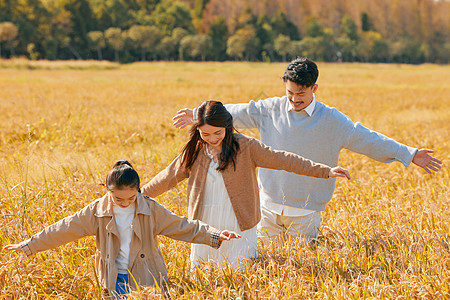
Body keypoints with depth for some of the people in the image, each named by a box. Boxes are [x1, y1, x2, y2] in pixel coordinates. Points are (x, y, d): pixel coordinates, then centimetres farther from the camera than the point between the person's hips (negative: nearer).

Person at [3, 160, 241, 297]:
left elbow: (182, 227, -4)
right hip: (115, 280, 1)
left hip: (146, 279, 0)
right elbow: (65, 229, -2)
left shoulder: (150, 210, -7)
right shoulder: (97, 211, -5)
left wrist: (215, 236, -14)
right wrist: (28, 246, -1)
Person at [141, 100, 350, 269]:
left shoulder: (245, 147, -7)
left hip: (239, 231, -3)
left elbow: (282, 160, -8)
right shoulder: (194, 152, 2)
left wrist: (325, 171, -12)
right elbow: (168, 177, 13)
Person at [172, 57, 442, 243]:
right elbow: (237, 113, 8)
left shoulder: (332, 120, -5)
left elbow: (368, 140, -6)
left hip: (305, 211, -2)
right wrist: (198, 116, 9)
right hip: (269, 205, 2)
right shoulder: (271, 109, 0)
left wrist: (408, 154, -12)